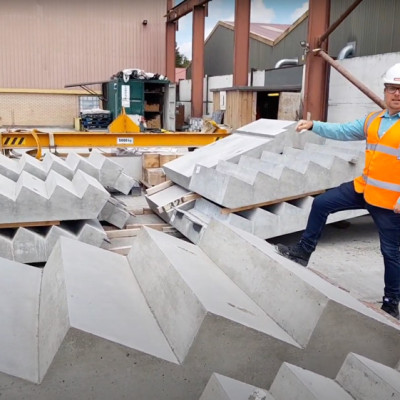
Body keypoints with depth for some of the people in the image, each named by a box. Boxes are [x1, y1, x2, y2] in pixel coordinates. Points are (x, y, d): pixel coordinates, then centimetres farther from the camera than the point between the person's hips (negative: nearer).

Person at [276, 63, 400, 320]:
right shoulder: (374, 119, 7)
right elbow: (343, 131, 11)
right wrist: (314, 125, 0)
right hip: (363, 188, 7)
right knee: (321, 204, 5)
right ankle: (304, 251, 18)